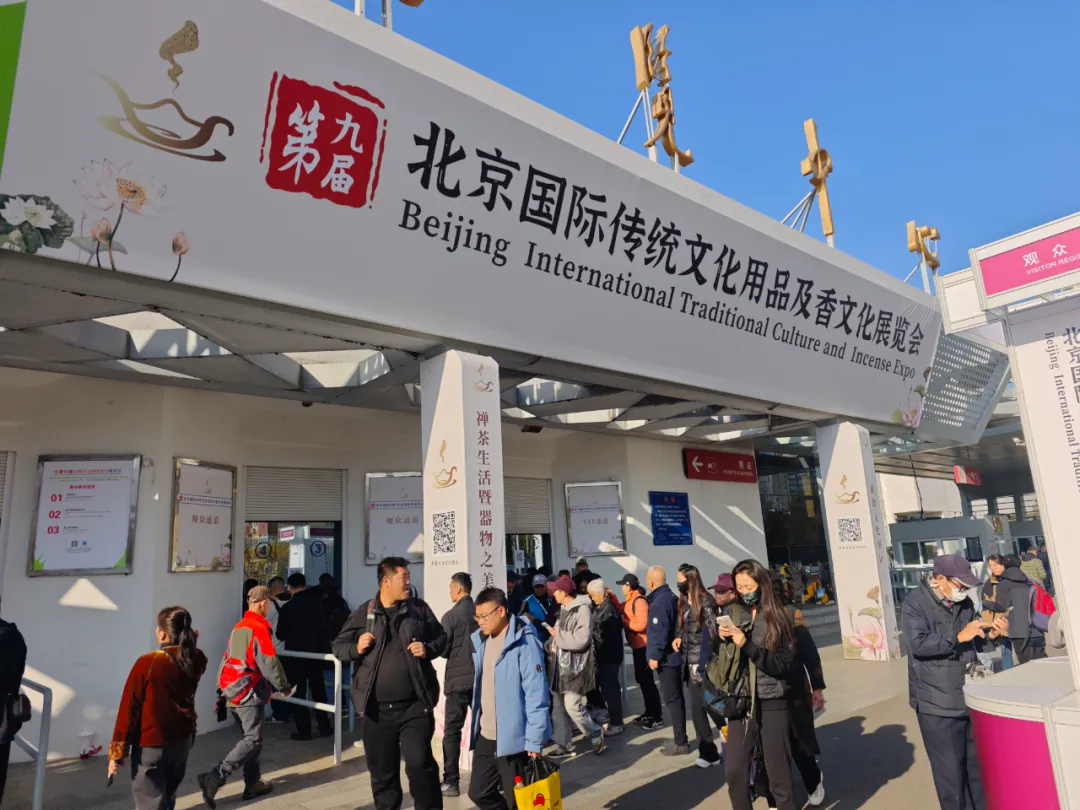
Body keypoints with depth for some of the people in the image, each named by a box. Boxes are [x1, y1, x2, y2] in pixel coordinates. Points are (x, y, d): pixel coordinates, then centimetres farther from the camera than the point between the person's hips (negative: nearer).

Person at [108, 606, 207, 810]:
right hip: (183, 741, 5)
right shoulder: (196, 661, -7)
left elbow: (129, 709, -14)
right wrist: (189, 643, 10)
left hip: (151, 745, -5)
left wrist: (117, 752, -7)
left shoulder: (147, 663, -20)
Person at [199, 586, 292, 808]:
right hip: (250, 692, -9)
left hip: (233, 691, 9)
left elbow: (227, 659, 18)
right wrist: (284, 687, -5)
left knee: (250, 736, 17)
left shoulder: (238, 627, 11)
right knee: (253, 740, -6)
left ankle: (253, 784, 22)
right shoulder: (259, 628, -16)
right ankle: (214, 778, -14)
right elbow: (269, 663, -17)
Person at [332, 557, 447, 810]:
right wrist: (356, 649, -13)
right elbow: (338, 646, 7)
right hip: (377, 709, 1)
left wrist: (429, 649, -10)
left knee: (420, 763, -6)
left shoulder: (419, 608, 1)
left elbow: (441, 637, 10)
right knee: (382, 771, 14)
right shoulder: (364, 613, 0)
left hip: (415, 706, -1)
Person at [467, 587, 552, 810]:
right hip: (485, 735, 7)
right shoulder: (480, 640, 5)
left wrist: (534, 739, -19)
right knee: (478, 792, 17)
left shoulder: (524, 642, -18)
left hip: (514, 737, -7)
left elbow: (536, 694, -19)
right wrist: (476, 724, 15)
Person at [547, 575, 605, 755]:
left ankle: (596, 734, 17)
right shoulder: (563, 609, 14)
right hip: (559, 664, 8)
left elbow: (581, 639, -23)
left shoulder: (582, 609, -14)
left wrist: (557, 636, -14)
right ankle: (564, 745, 19)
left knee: (572, 706, -7)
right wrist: (551, 643, 1)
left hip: (575, 665, -8)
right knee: (557, 706, 8)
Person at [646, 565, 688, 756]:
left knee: (672, 699, -3)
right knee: (675, 697, 15)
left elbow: (660, 632, -24)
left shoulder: (660, 602, -19)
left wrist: (655, 655, -17)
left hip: (666, 658, -10)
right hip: (673, 655, 10)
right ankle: (680, 739, 23)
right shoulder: (671, 597, 11)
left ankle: (680, 742, 2)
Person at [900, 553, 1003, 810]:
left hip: (969, 698, 7)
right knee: (950, 770, 5)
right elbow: (919, 644, -26)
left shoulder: (964, 602, 7)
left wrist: (989, 633, -3)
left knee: (977, 762, 22)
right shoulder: (914, 604, -15)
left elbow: (972, 643, 17)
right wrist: (959, 636, -28)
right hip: (937, 703, -7)